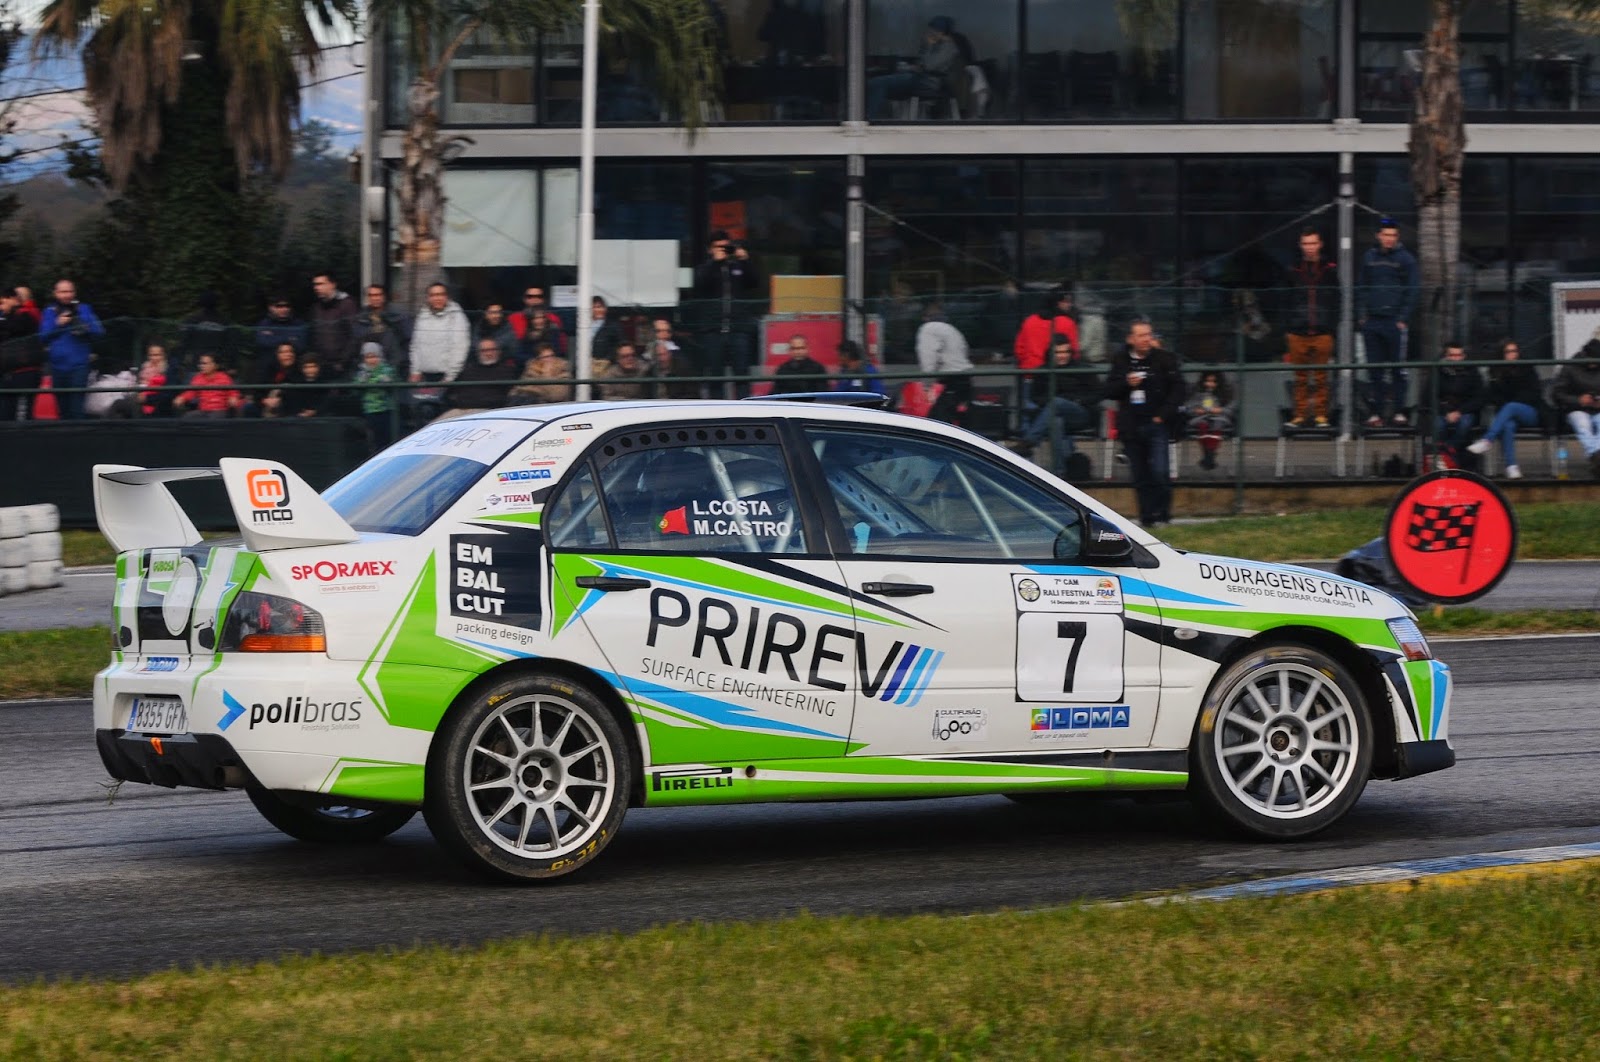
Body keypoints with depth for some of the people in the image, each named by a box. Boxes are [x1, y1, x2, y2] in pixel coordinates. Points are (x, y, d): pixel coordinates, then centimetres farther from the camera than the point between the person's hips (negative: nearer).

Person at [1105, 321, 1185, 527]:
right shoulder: (1120, 361, 8)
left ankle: (1163, 513, -2)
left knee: (1160, 471, -14)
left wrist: (1164, 415, -9)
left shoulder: (1165, 359, 0)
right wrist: (1126, 383, -10)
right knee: (1141, 477, 7)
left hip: (1156, 424, -3)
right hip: (1131, 427, 3)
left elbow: (1177, 389, 0)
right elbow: (1109, 391, 9)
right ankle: (1147, 517, 14)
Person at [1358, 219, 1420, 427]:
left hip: (1395, 322, -4)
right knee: (1374, 369, 3)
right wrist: (1362, 314, 7)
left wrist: (1403, 318, -7)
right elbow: (1362, 288, 17)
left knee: (1398, 369, -3)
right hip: (1372, 321, 4)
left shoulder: (1405, 259, 2)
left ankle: (1399, 411, 1)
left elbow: (1411, 292, 0)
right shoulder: (1369, 257, 13)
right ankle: (1376, 411, 5)